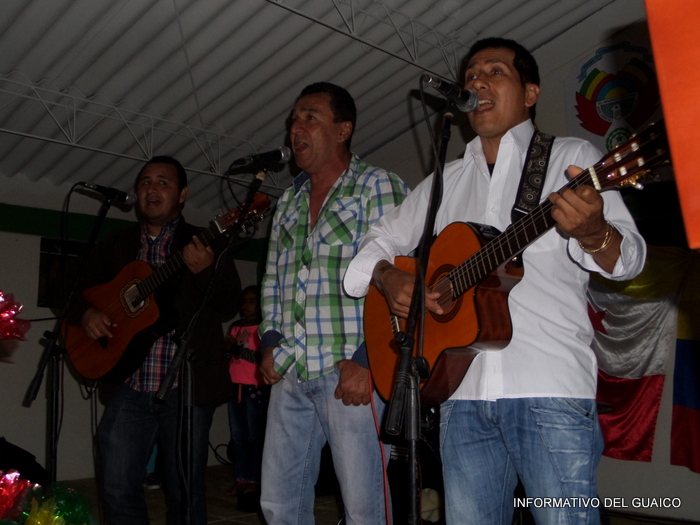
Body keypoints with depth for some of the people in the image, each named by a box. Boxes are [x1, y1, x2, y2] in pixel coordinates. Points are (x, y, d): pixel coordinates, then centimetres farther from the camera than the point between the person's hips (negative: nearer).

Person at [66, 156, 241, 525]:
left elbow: (228, 308, -8)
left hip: (187, 387, -3)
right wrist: (85, 313, -2)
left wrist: (205, 271, -26)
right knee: (118, 490, 3)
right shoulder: (114, 248, 13)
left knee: (185, 492, 6)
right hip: (128, 387, 3)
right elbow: (78, 293, 20)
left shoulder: (205, 244, 2)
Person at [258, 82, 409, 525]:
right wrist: (270, 339, 10)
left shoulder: (378, 187, -2)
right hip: (291, 374, 7)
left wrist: (366, 359, -16)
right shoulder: (289, 201, 20)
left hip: (352, 372, -6)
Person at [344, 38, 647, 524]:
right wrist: (388, 278, -1)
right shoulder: (444, 181, 20)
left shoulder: (571, 156, 7)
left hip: (552, 389, -4)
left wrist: (593, 233, -27)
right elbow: (379, 241, 23)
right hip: (462, 391, 4)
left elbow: (629, 259, -3)